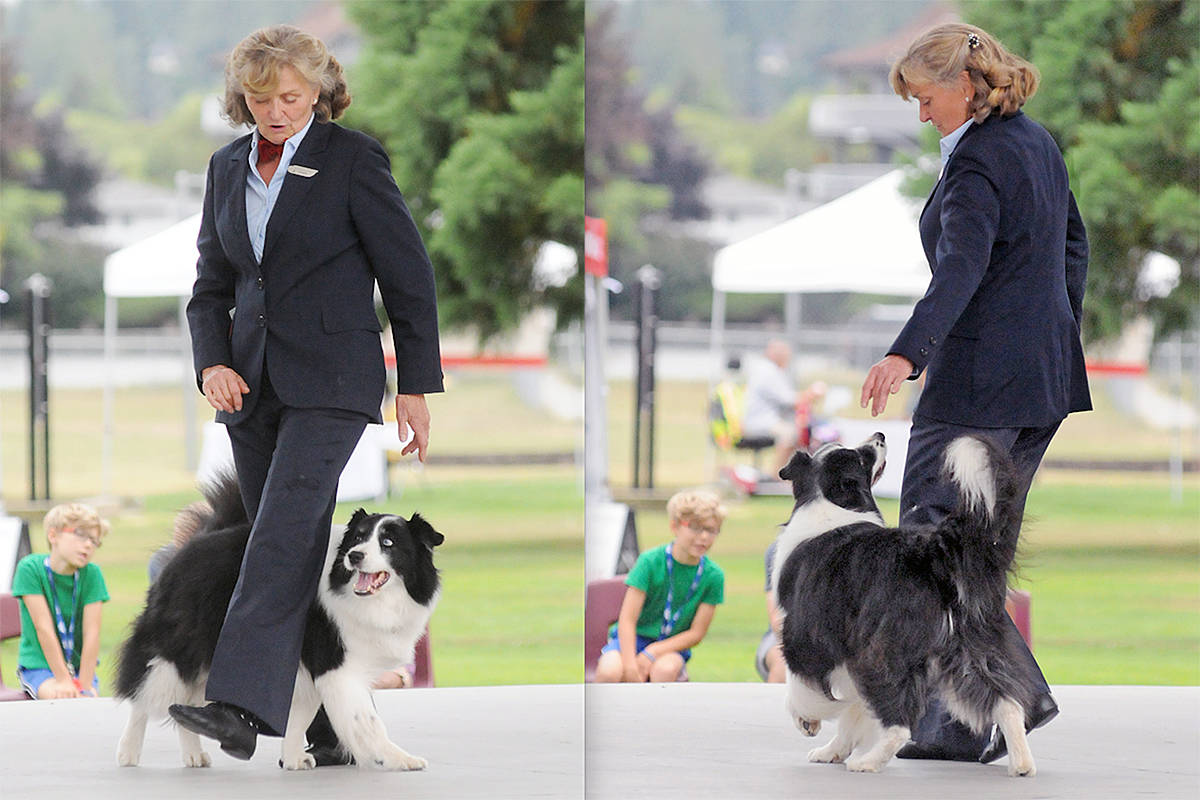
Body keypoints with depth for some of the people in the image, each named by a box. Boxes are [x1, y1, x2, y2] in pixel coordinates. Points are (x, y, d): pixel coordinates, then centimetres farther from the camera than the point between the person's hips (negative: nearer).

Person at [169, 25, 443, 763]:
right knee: (294, 549, 6)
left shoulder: (353, 160, -6)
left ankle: (240, 709, -28)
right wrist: (212, 363, -3)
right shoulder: (229, 167, 11)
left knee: (282, 531, -18)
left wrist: (418, 388, -4)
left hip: (331, 379, -6)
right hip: (252, 383, 6)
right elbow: (212, 284, 16)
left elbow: (409, 277, -3)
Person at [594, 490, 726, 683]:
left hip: (672, 645, 1)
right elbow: (627, 619, -14)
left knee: (665, 669, -36)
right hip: (635, 638, -1)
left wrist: (652, 653, -18)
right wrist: (630, 665, -26)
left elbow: (696, 633, -5)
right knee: (610, 671, -33)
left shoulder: (713, 576, -7)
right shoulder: (650, 561, -12)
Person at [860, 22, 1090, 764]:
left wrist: (906, 354, -41)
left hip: (979, 381, -9)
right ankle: (961, 726, 10)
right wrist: (1058, 342, 32)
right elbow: (1073, 244, 23)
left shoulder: (978, 162, -16)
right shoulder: (1039, 142, 12)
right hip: (1047, 370, 9)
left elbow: (962, 268, -30)